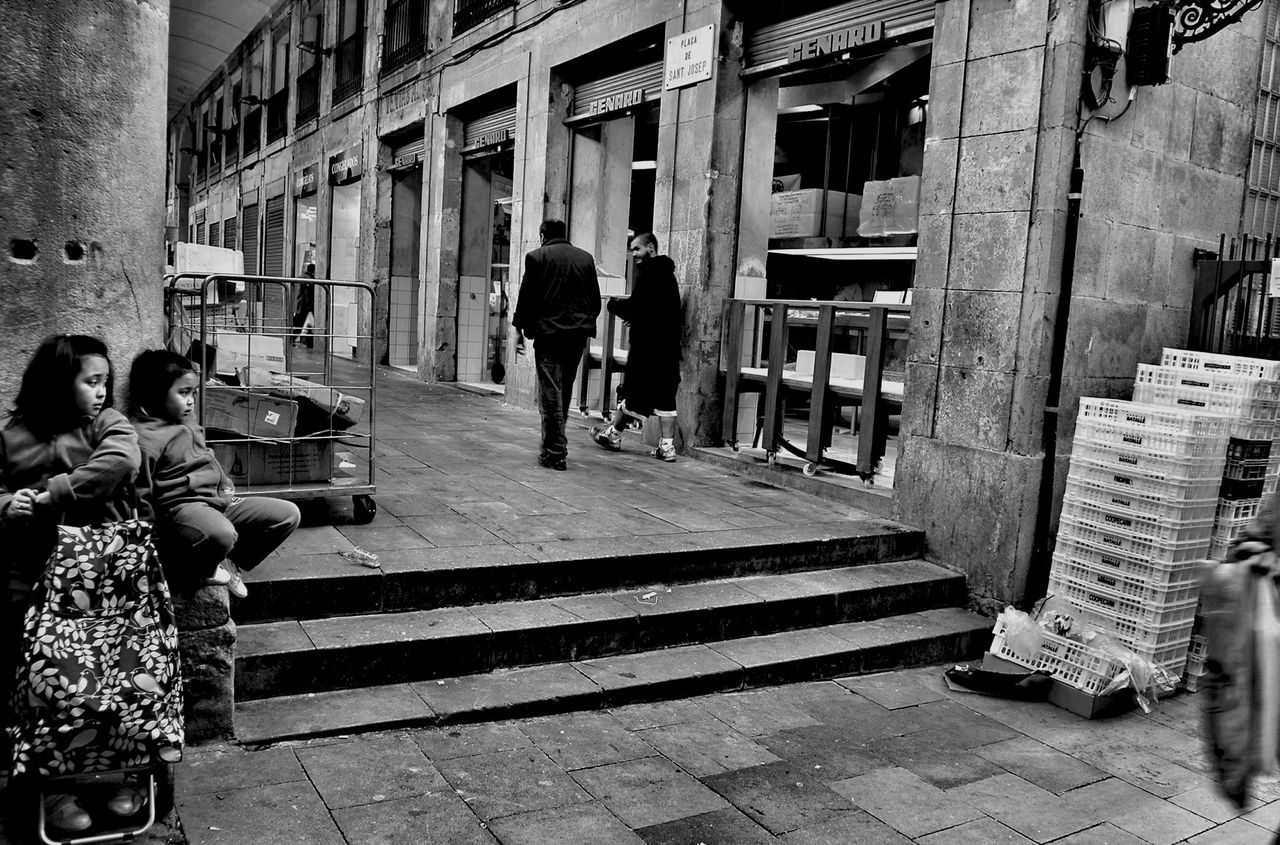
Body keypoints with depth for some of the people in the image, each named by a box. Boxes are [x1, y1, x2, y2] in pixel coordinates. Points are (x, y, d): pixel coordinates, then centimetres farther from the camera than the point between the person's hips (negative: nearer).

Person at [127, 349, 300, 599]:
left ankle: (231, 564, 2)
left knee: (289, 514, -3)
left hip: (217, 500, 9)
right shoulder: (144, 437, -12)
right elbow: (139, 497, -13)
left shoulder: (187, 422, 17)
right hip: (180, 506, -9)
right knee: (221, 534, -43)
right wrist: (157, 540, -11)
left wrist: (226, 486, 16)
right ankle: (192, 571, -7)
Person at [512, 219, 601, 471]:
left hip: (548, 332, -5)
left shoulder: (537, 257, -3)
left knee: (551, 393, -1)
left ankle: (555, 452, -3)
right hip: (578, 334, 5)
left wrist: (520, 328, 5)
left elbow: (526, 296, -4)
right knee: (564, 391, 17)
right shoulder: (586, 258, 9)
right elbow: (595, 299, 10)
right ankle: (556, 444, 27)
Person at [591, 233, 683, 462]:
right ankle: (667, 445, 5)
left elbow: (635, 306, -19)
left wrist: (614, 305, -1)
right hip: (668, 346, 8)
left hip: (647, 344, -8)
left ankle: (613, 433, 17)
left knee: (634, 391, 3)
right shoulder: (667, 272, 18)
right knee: (665, 395, 6)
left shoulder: (648, 273, -11)